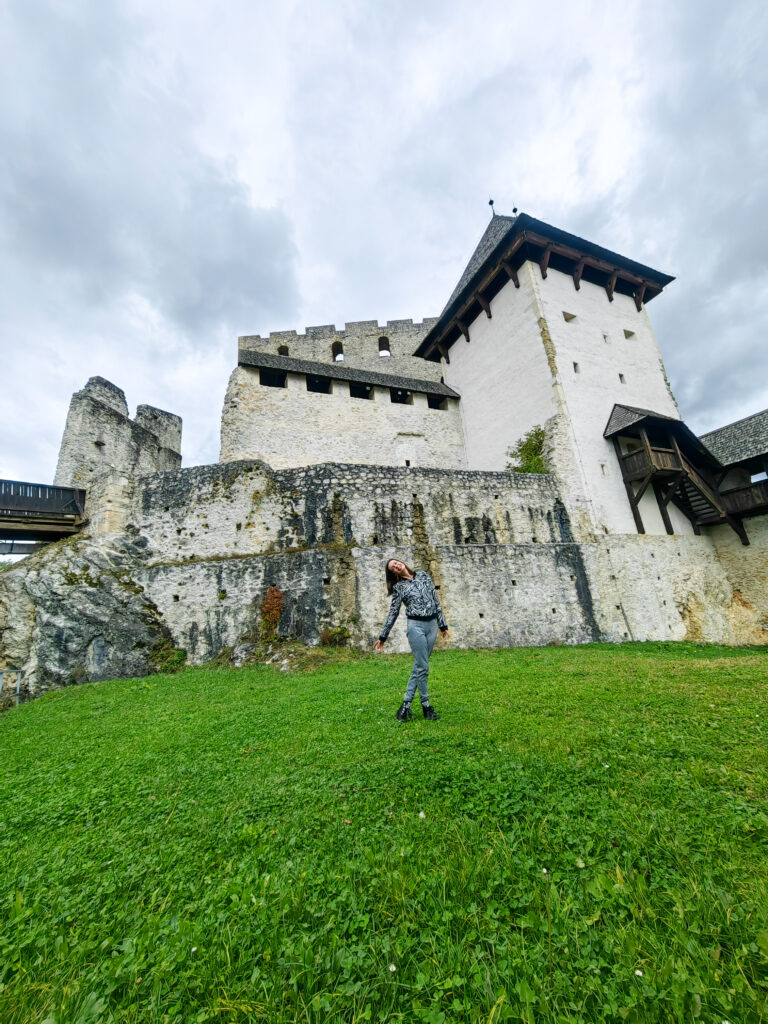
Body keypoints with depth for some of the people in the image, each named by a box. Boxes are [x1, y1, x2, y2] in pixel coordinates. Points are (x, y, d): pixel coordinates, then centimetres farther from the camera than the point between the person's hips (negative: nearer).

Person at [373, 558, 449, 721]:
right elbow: (393, 613, 4)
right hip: (416, 626, -3)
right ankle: (426, 706, 14)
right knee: (423, 667, -3)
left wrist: (442, 625, 11)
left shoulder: (424, 576, 7)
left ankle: (406, 704, 17)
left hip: (432, 625, 3)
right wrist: (383, 637, 5)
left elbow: (436, 601, 11)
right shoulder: (399, 587, 0)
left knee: (419, 666, 7)